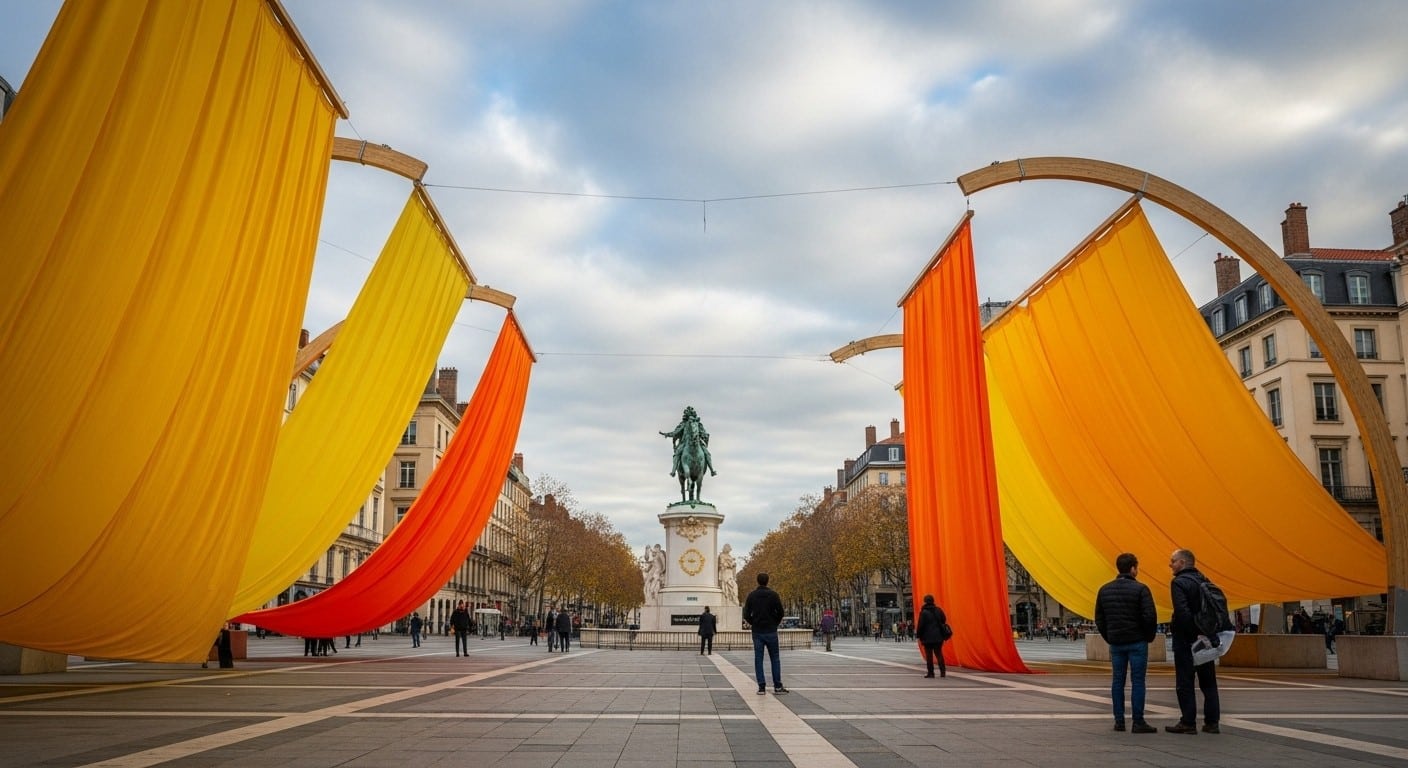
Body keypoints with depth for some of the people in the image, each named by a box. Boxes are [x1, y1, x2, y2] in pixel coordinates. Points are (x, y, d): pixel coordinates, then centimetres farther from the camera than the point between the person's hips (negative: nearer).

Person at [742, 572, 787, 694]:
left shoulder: (751, 595, 1)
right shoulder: (773, 595, -4)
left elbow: (746, 614, -2)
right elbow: (780, 612, -7)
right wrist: (775, 623, 11)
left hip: (757, 632, 1)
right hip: (771, 631, -1)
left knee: (758, 659, 5)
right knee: (775, 659, 8)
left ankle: (761, 687, 1)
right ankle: (777, 686, 6)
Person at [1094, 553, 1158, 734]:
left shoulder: (1105, 590, 7)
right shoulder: (1140, 589, -9)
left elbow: (1099, 619, 10)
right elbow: (1150, 617, -13)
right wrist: (1149, 637, 1)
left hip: (1115, 643, 4)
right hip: (1137, 643, -4)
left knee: (1117, 681, 9)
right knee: (1137, 681, -1)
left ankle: (1119, 721, 11)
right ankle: (1138, 722, 0)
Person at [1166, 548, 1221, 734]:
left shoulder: (1179, 582, -12)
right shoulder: (1204, 581, 10)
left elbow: (1182, 612, -23)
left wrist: (1190, 631, -15)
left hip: (1186, 640, -7)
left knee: (1184, 684, 0)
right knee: (1208, 682, 12)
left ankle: (1188, 723, 2)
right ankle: (1212, 722, 14)